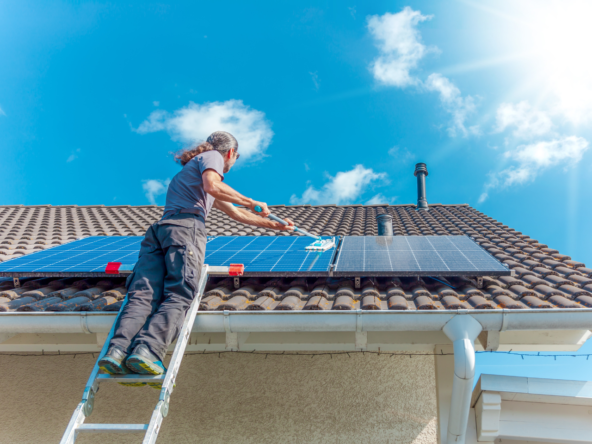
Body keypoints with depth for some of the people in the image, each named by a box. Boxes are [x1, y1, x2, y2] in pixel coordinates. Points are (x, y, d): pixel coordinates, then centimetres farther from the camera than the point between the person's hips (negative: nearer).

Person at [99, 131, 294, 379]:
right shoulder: (212, 156, 18)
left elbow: (236, 213, 49)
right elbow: (212, 185, -8)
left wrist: (274, 225, 53)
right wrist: (250, 202, 3)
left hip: (158, 229, 8)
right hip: (186, 227, -8)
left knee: (143, 296, -13)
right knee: (178, 297, -20)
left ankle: (117, 350, -33)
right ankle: (147, 351, -40)